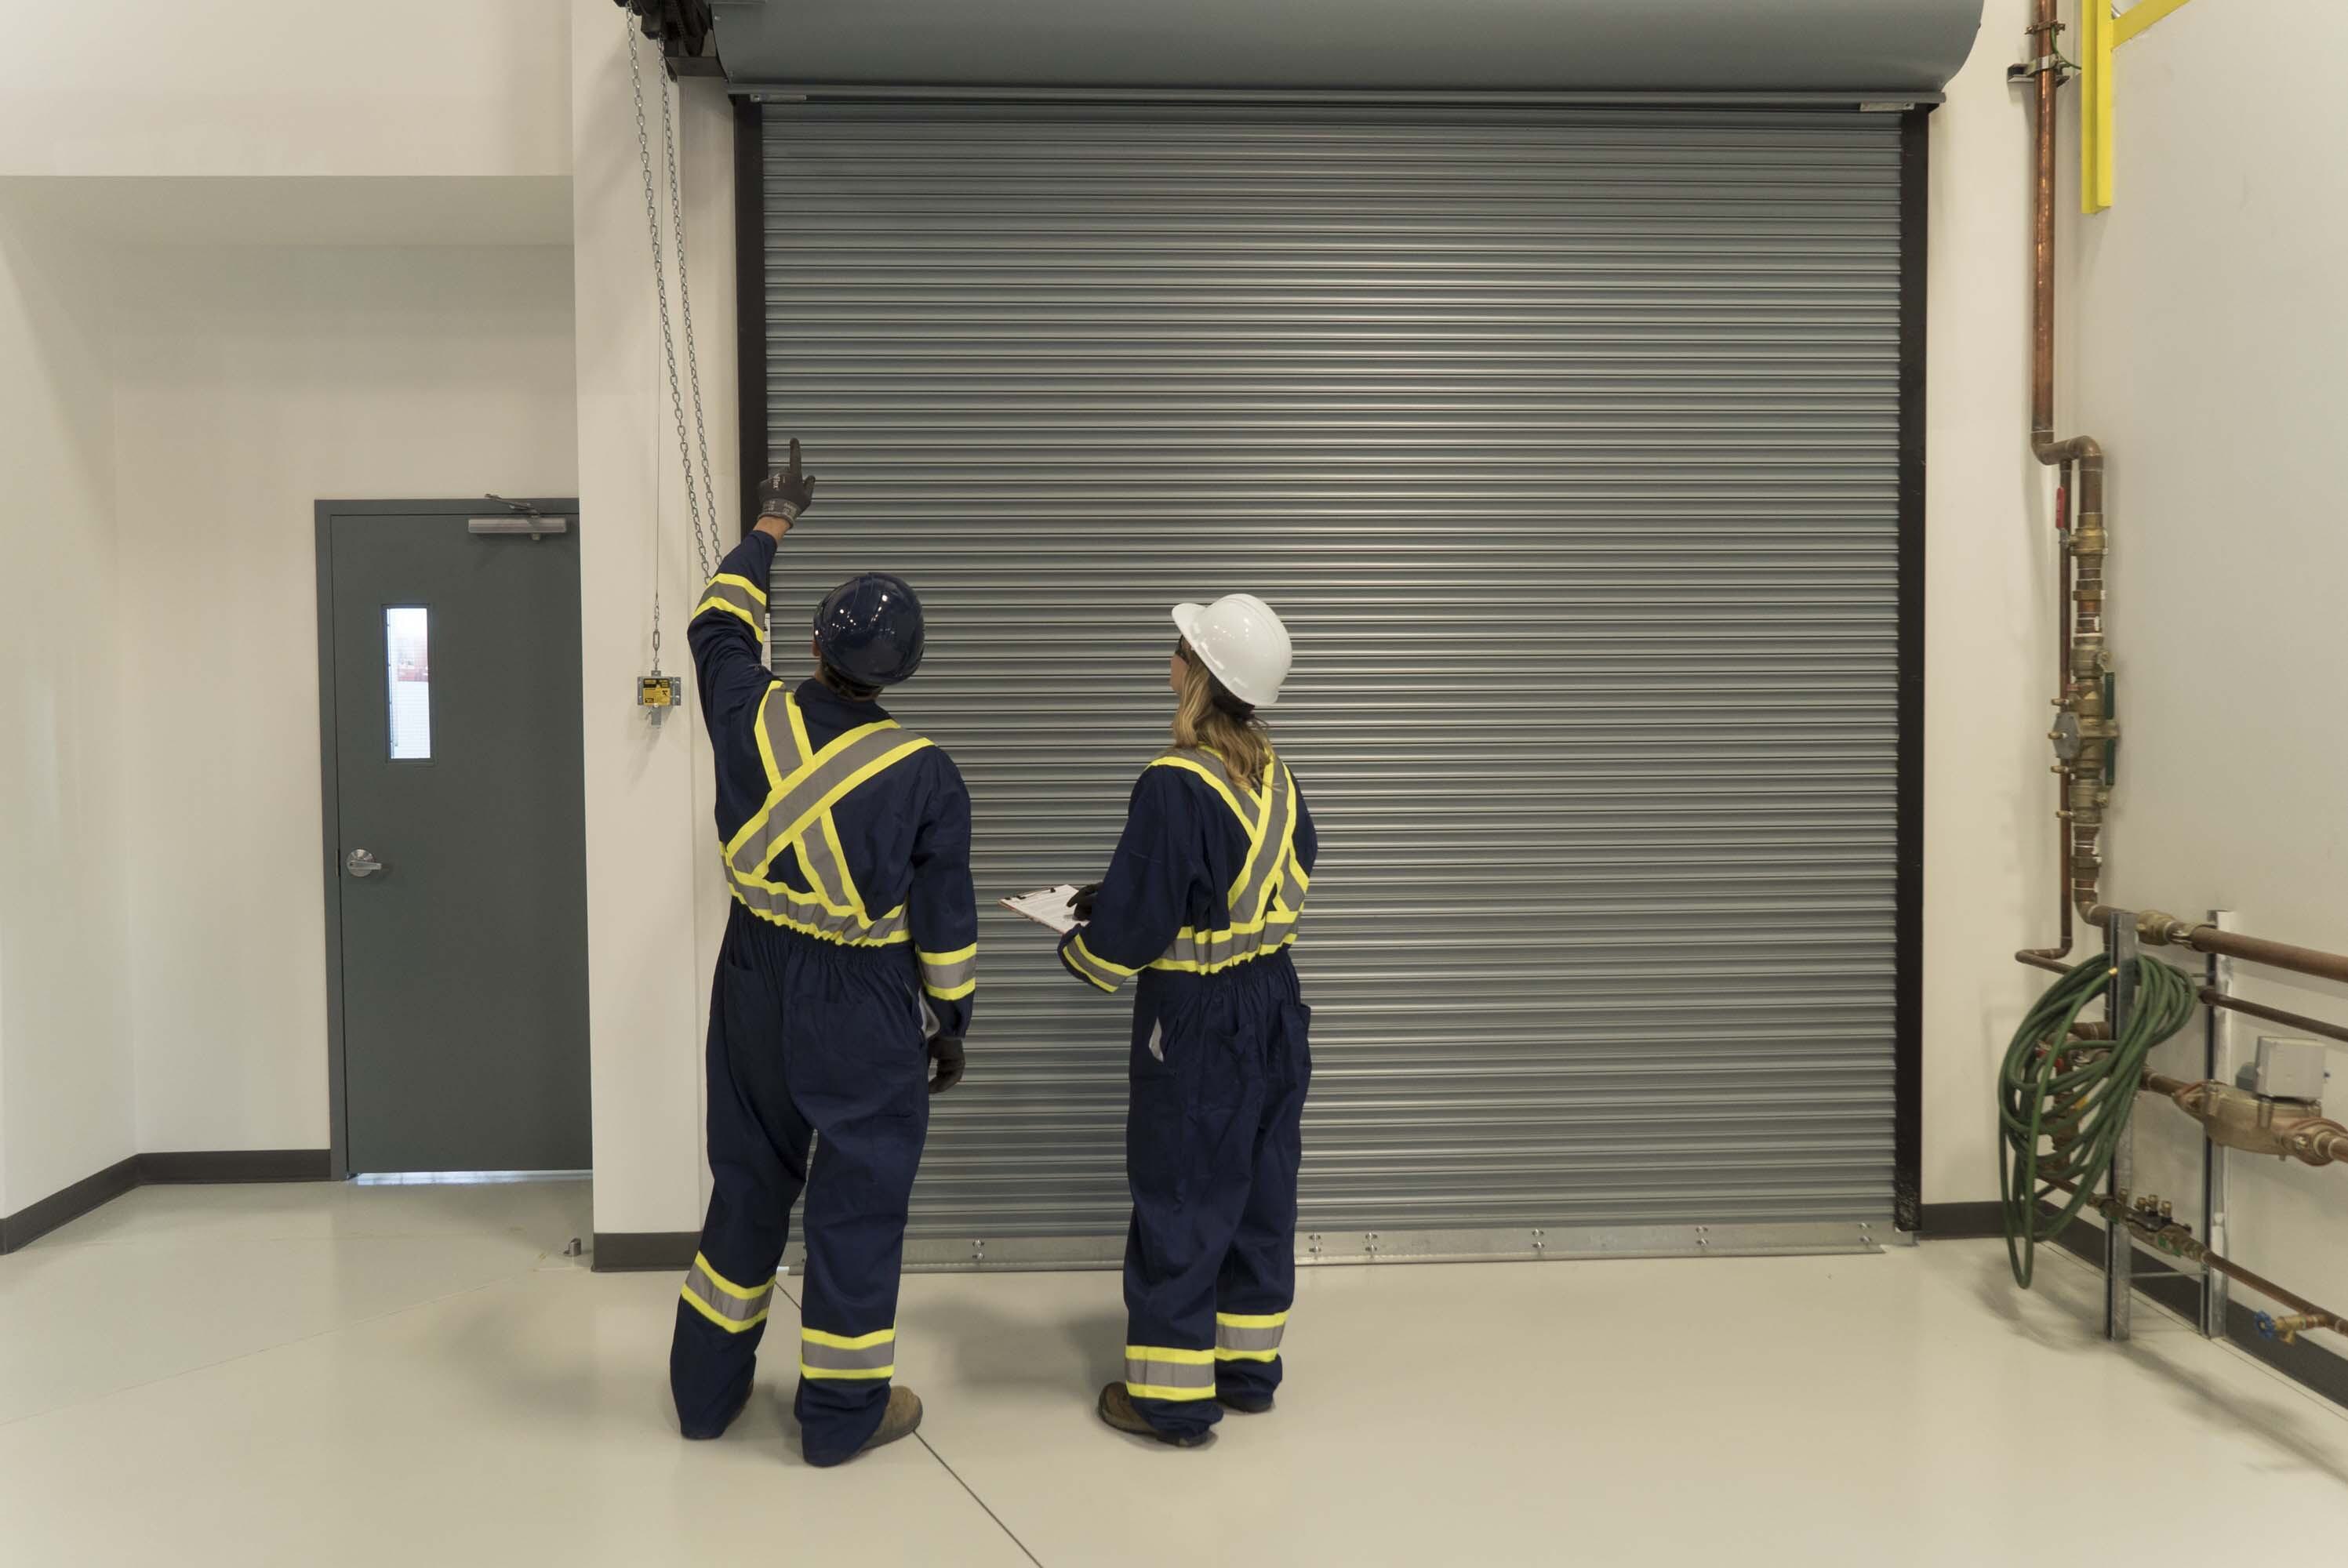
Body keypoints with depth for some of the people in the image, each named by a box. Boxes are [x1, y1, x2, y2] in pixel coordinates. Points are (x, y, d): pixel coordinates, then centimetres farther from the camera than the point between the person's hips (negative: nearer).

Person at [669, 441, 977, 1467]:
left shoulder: (752, 717, -7)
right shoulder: (923, 774, -15)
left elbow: (718, 625, 16)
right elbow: (944, 921, -9)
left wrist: (773, 522, 28)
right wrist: (950, 1026, 5)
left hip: (756, 988, 4)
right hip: (863, 1011, -4)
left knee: (746, 1187, 19)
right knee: (857, 1203, 9)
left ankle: (708, 1387, 32)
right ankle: (843, 1411, 20)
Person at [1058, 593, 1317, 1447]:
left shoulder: (1176, 786, -23)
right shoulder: (1273, 774, 1)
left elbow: (1131, 926, -22)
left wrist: (1079, 949, 3)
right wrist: (1115, 899, 16)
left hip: (1196, 1024, -8)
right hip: (1273, 1007, 8)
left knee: (1178, 1203, 6)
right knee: (1259, 1192, 17)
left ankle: (1173, 1395, 18)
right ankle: (1249, 1366, 31)